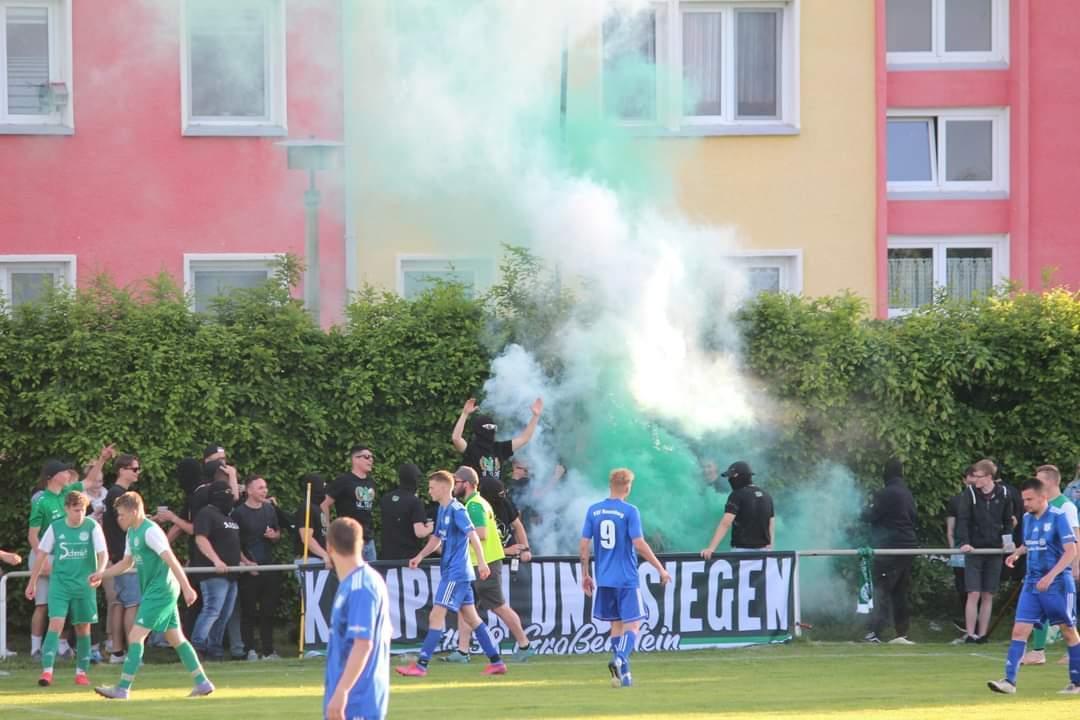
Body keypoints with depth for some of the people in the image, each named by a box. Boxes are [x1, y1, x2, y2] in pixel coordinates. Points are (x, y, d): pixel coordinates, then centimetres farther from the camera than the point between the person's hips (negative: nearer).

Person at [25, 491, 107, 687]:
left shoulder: (92, 527, -5)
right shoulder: (55, 528, -1)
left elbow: (103, 553, -10)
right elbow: (42, 554, 7)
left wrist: (98, 573, -29)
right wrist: (32, 582, 9)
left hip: (84, 584, 0)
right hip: (60, 583, 0)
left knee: (83, 628, 7)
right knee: (56, 623, -14)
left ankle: (81, 672, 20)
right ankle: (47, 671, -19)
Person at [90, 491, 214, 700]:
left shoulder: (150, 531, -16)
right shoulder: (132, 533, 14)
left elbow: (171, 560, -22)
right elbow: (127, 563, 27)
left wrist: (186, 588, -26)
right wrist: (102, 575, 19)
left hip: (160, 590, -10)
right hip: (152, 591, 10)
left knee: (135, 635, -12)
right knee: (175, 638, 12)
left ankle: (123, 689, -13)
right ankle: (202, 683, 15)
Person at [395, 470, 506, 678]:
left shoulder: (456, 510, -14)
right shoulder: (442, 510, 14)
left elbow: (473, 535, -22)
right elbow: (437, 538, 25)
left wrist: (482, 562, -31)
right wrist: (420, 556, 11)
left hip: (456, 573, -10)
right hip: (450, 572, 10)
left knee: (436, 616, -11)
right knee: (471, 617, 12)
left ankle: (421, 665, -12)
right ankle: (496, 661, 15)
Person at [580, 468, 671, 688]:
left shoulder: (593, 510, 4)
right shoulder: (630, 511, -9)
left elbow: (584, 545, 5)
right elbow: (639, 544, -14)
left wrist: (585, 575, 15)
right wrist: (660, 569, -6)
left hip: (604, 579, 5)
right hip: (627, 579, -5)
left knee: (616, 623, 16)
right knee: (632, 624, 0)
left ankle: (623, 672, 13)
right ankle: (620, 658, -24)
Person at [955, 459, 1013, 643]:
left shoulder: (1002, 495, 2)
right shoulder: (971, 493, -3)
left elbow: (1008, 521, 12)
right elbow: (963, 519, -9)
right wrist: (964, 542, -21)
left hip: (994, 551, 2)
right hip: (974, 549, -2)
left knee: (988, 596, 5)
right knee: (973, 594, -7)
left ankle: (982, 635, 11)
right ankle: (970, 634, -5)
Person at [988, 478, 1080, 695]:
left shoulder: (1058, 516, -13)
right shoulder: (1028, 518, 7)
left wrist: (1051, 576, -26)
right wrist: (1017, 553, 3)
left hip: (1058, 583, -6)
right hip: (1032, 583, 6)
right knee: (1019, 630, -6)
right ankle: (1009, 681, -9)